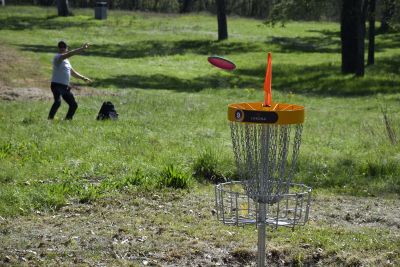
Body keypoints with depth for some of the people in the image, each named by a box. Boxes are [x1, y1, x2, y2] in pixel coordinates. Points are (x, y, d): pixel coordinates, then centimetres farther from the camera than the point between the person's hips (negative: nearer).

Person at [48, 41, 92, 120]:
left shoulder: (66, 60, 17)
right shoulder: (58, 57, -11)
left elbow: (72, 72, 27)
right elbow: (69, 54, -28)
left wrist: (82, 77, 22)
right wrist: (82, 49, -29)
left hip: (65, 87, 9)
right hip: (57, 85, -9)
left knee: (74, 105, 12)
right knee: (58, 102, -31)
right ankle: (50, 119, -29)